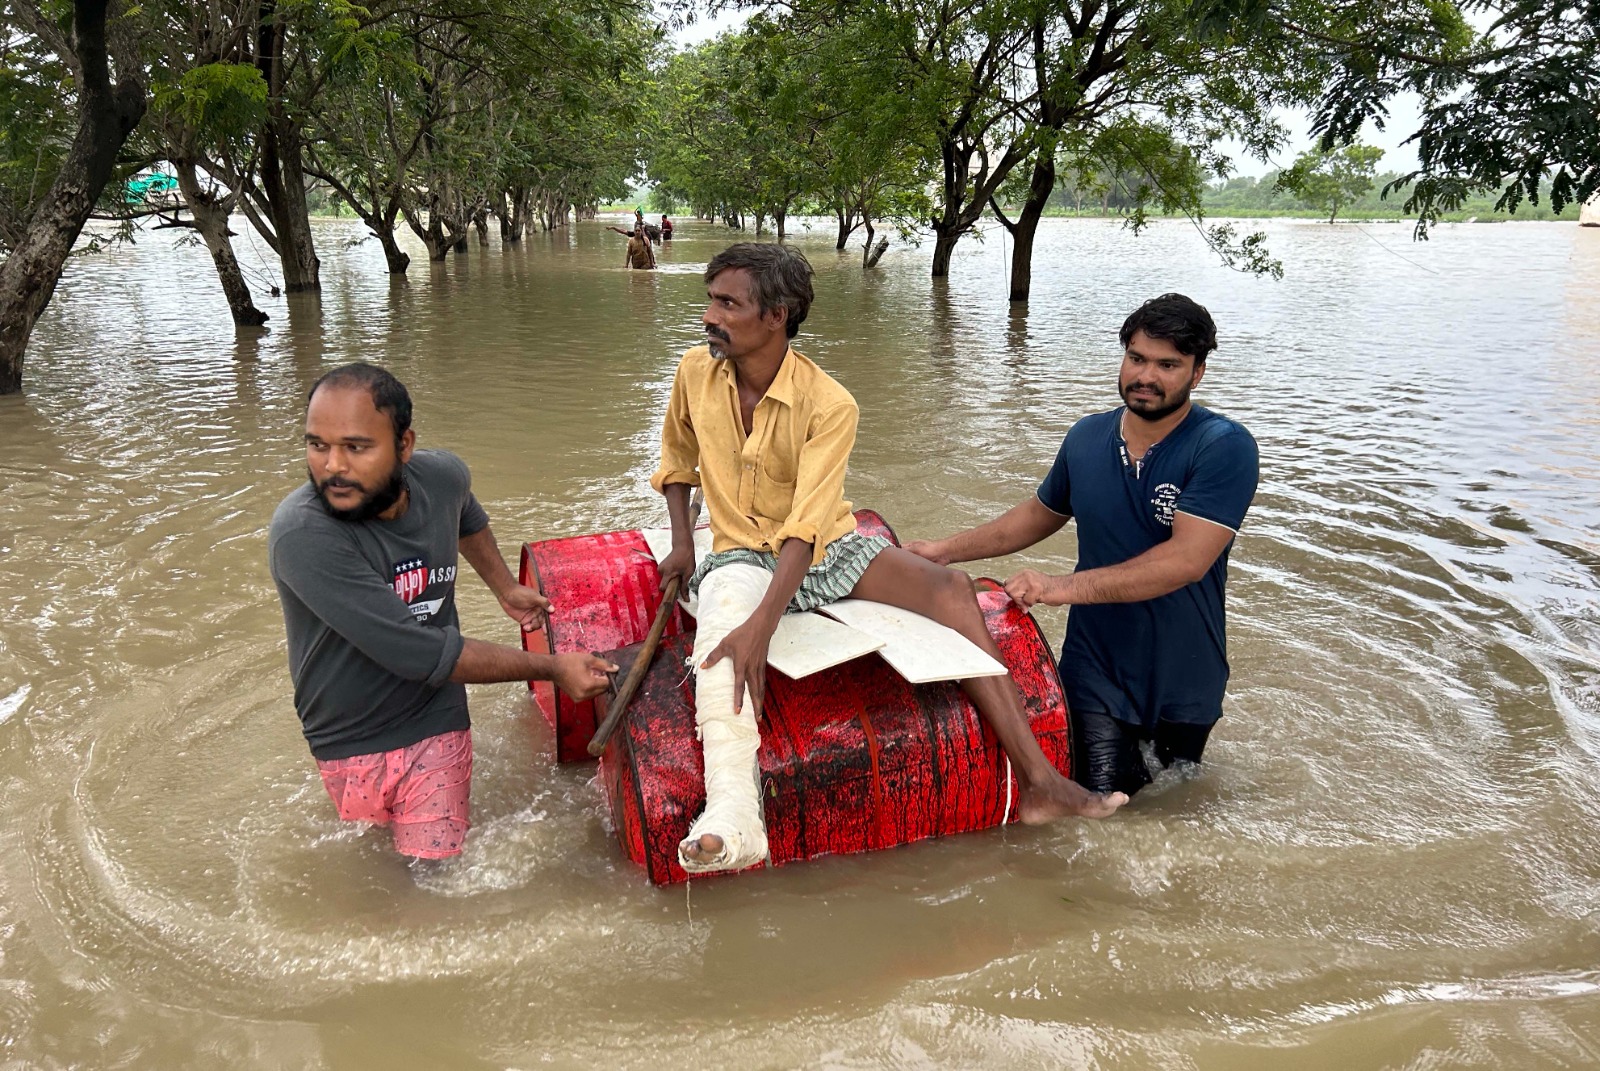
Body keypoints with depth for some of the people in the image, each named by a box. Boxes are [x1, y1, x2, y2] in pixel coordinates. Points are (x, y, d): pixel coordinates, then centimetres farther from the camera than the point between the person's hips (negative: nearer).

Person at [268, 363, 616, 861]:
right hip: (351, 743, -2)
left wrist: (504, 588, 18)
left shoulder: (443, 477, -13)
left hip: (437, 725, 2)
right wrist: (552, 668, -24)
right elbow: (422, 654, -31)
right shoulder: (301, 534, -31)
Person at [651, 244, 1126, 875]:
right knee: (720, 631, -37)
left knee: (950, 588, -24)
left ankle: (1039, 782, -25)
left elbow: (806, 530, -29)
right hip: (742, 556, 1)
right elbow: (676, 460, 18)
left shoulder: (828, 405, -18)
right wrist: (681, 541, 2)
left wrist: (762, 625, -42)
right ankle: (731, 819, -61)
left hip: (829, 549, 0)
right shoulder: (695, 373, -4)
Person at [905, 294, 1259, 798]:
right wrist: (947, 549, 9)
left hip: (1183, 679, -2)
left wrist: (1067, 586, -34)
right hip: (1097, 671, 2)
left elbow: (1188, 559, -29)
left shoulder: (1224, 448, -19)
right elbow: (1042, 513, 15)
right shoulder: (1086, 438, -2)